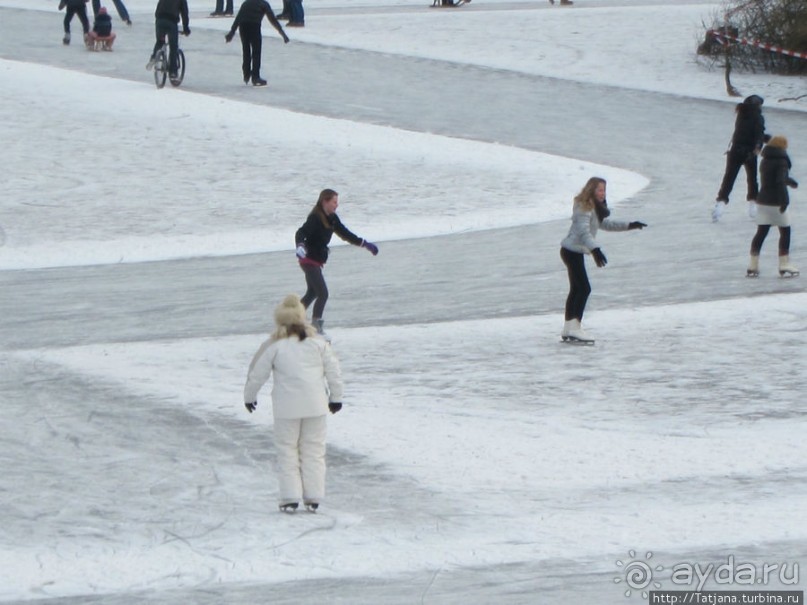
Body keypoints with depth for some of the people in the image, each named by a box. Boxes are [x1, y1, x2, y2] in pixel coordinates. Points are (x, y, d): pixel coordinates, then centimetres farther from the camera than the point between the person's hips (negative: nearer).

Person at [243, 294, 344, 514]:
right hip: (315, 405, 3)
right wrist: (336, 396, 21)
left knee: (287, 449, 6)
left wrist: (249, 396, 20)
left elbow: (257, 374, 3)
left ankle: (290, 498, 0)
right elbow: (333, 370, 9)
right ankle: (313, 498, 7)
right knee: (313, 450, 10)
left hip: (287, 407, -3)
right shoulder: (317, 342, 5)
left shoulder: (275, 346, -3)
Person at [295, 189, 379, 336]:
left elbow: (345, 234, 17)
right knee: (323, 294, -14)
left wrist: (365, 244, 17)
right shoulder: (315, 218, -20)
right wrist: (300, 246, -51)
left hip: (317, 261, 9)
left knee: (312, 293, 21)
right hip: (309, 260, -9)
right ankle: (316, 328, -8)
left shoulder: (332, 218, 6)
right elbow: (300, 233, -31)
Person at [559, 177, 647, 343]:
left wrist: (629, 225, 21)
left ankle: (568, 329, 18)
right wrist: (595, 250, -40)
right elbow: (583, 231, -29)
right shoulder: (584, 207, -18)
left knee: (576, 289, 13)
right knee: (584, 288, -15)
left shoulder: (595, 207, 15)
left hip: (576, 252, 11)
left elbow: (606, 224, 26)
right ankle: (575, 328, -19)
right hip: (572, 252, -11)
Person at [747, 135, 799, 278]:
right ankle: (784, 266, 5)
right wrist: (784, 200, -26)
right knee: (785, 232, 6)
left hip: (763, 200, 7)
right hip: (777, 201, -7)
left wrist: (790, 182, 41)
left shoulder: (765, 161, 12)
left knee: (761, 233, 7)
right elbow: (781, 180, -25)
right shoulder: (781, 161, -12)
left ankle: (753, 267, 5)